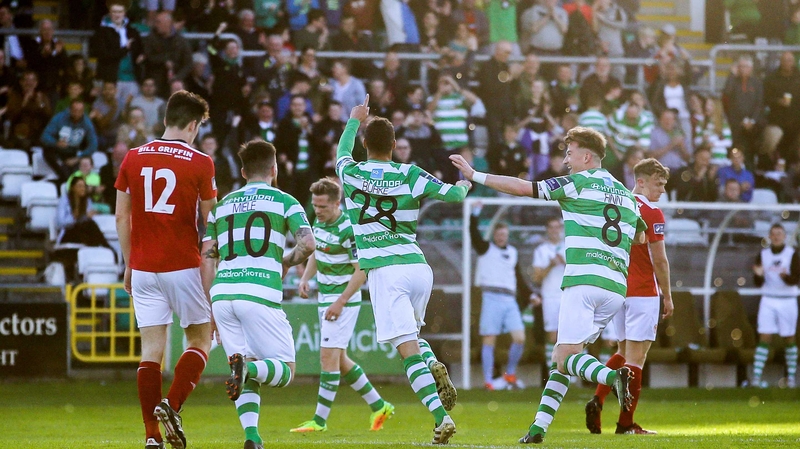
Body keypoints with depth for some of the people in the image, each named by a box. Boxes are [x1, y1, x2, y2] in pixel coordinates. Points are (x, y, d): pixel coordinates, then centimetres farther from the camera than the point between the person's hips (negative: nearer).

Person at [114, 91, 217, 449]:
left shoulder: (133, 159, 5)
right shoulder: (200, 163, -5)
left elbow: (121, 217, 8)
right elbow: (209, 222, 1)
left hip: (143, 269, 3)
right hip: (184, 267, -3)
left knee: (151, 349, 4)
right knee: (200, 339, 11)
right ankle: (172, 405, -11)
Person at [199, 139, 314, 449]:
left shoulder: (223, 204, 22)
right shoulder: (283, 201, 10)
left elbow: (207, 257, 17)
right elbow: (307, 244, -3)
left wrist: (212, 307, 21)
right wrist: (285, 263, 18)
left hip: (222, 294, 4)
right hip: (260, 294, -4)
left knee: (248, 379, 13)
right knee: (285, 371, 4)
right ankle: (247, 368, -27)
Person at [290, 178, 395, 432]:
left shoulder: (348, 230, -20)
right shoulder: (319, 223, 6)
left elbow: (361, 271, -20)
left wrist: (340, 303, -23)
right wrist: (305, 278, 5)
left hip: (344, 300, -10)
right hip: (325, 298, 10)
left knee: (328, 356, -11)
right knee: (339, 360, 13)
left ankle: (320, 420, -8)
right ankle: (379, 406, 24)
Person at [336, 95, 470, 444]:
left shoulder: (351, 173, 4)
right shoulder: (410, 176, 2)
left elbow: (342, 154, 27)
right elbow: (454, 194, 1)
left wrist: (354, 120, 45)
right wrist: (464, 184, 25)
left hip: (384, 271, -3)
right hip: (419, 267, 3)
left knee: (407, 349, -9)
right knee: (410, 331, 29)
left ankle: (441, 417, -23)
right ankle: (435, 368, -1)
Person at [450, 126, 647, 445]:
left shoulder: (579, 183, 0)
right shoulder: (626, 194, 20)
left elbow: (521, 188, -2)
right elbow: (640, 236, 35)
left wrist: (475, 175, 5)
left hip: (583, 279, -7)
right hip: (617, 287, 7)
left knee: (566, 357, -9)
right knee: (562, 356, 14)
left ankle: (613, 376, -37)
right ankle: (539, 426, 7)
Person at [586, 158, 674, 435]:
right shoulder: (651, 213, -11)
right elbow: (659, 260, -13)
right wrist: (668, 296, -4)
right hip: (642, 291, -7)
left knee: (624, 350, 19)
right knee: (636, 355, -3)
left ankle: (597, 400, -2)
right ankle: (626, 423, -4)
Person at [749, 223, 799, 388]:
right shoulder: (762, 255, 4)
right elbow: (759, 283, 1)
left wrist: (784, 275, -32)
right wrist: (758, 275, -21)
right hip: (768, 301, 1)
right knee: (764, 338, -7)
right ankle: (756, 376, -11)